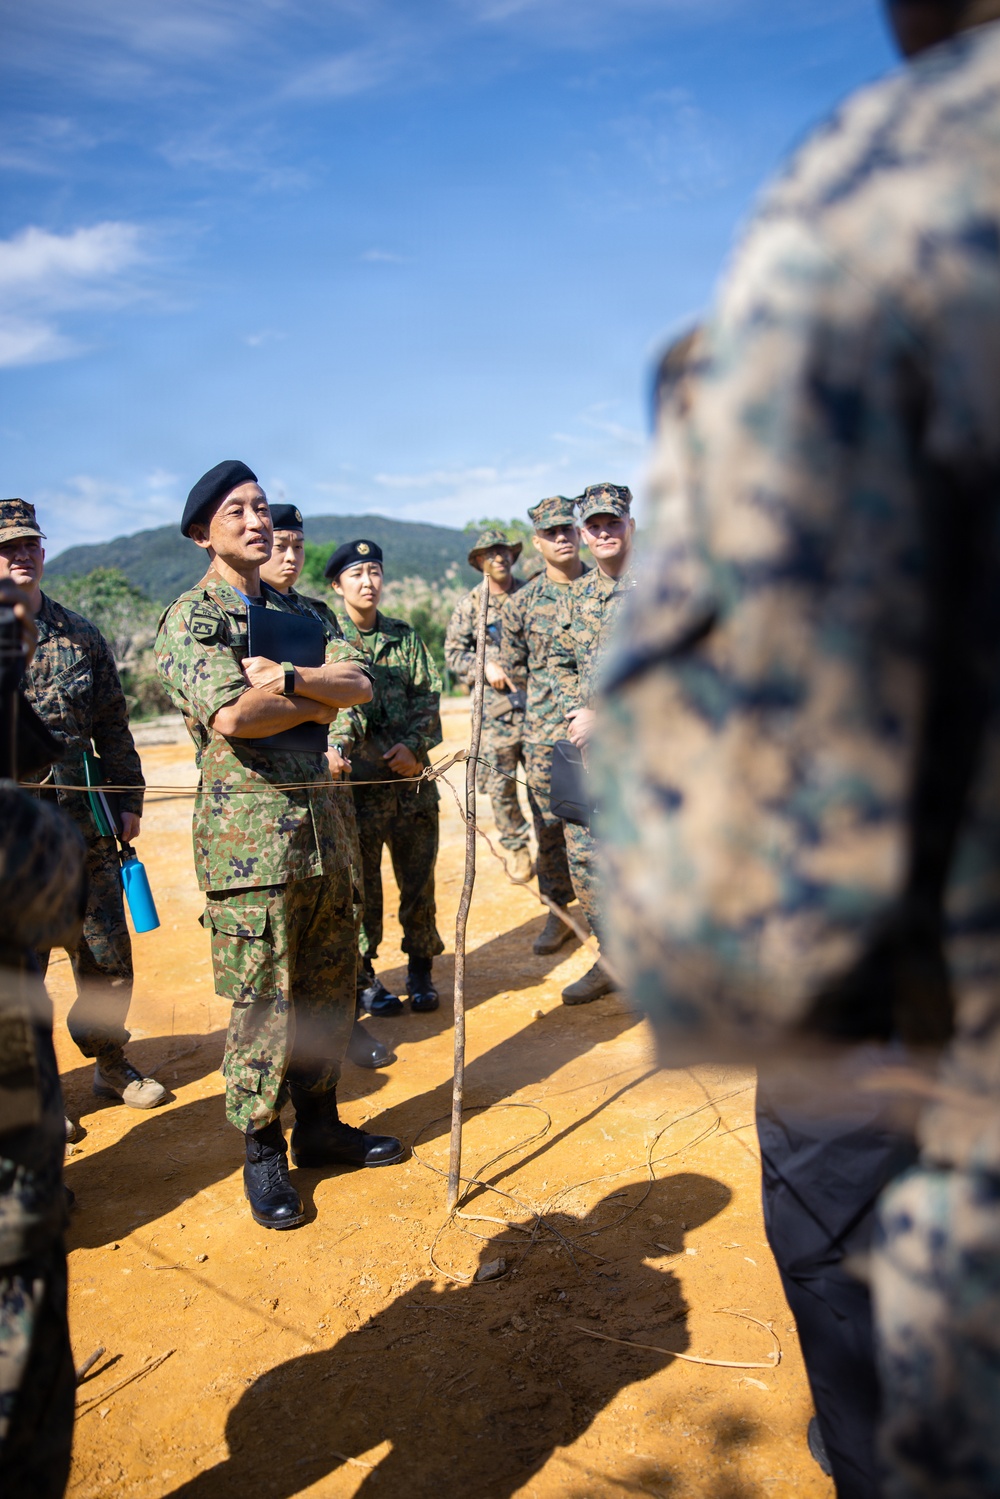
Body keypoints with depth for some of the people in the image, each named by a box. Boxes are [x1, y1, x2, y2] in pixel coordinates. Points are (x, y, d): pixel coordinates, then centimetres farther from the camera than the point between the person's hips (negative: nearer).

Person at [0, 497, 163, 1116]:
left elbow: (113, 726, 14)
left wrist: (129, 799, 11)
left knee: (109, 958, 10)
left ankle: (111, 1063, 31)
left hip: (87, 826, 3)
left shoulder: (82, 636, 11)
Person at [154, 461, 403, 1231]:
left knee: (329, 989, 14)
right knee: (262, 1002, 1)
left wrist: (287, 676, -17)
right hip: (248, 833, -7)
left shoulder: (297, 613, 15)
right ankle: (263, 1153, 17)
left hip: (321, 823, 7)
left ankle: (319, 1124, 30)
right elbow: (232, 716, -21)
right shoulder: (189, 618, -5)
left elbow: (360, 685, -1)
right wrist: (320, 699, -9)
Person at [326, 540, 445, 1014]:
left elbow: (428, 695, 7)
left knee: (419, 880, 10)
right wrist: (335, 754, -28)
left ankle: (421, 969, 24)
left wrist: (413, 746, -8)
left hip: (412, 779, 3)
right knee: (361, 885, 5)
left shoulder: (405, 636, 11)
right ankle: (363, 976, 19)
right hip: (357, 782, -3)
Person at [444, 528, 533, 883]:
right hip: (496, 705, 0)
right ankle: (517, 847, 19)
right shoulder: (469, 605, 7)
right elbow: (453, 653, 8)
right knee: (500, 784, 1)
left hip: (538, 699, 0)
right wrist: (485, 666, -7)